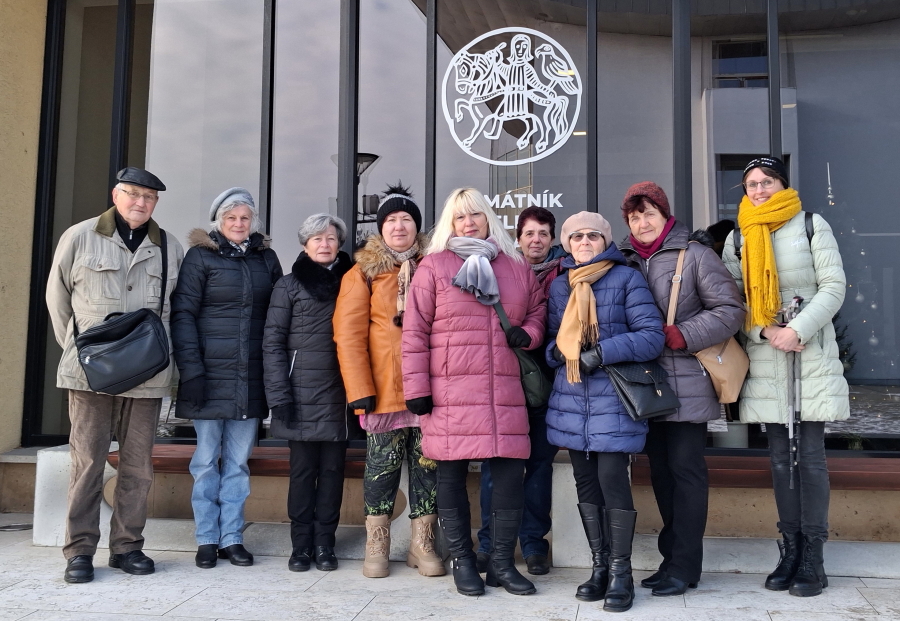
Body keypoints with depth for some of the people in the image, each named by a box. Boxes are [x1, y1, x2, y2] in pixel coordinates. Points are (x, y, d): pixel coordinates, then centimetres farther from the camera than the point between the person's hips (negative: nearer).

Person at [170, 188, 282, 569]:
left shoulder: (267, 259, 12)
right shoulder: (200, 256, 1)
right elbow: (182, 313, -4)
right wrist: (190, 369, -13)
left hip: (251, 379, 3)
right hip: (211, 376, -3)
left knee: (238, 462, 9)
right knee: (207, 460, 5)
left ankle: (232, 538, 17)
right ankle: (207, 540, 15)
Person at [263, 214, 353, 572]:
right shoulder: (289, 285, 5)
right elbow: (273, 342, 0)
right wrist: (279, 395, -8)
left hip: (338, 393, 2)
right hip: (301, 392, -2)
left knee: (332, 468, 5)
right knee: (303, 468, 2)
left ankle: (324, 543, 15)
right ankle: (301, 544, 13)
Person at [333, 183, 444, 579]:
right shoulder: (364, 273, 4)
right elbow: (348, 333, -3)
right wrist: (360, 390, -12)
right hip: (385, 389, -2)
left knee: (429, 465, 6)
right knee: (383, 465, 4)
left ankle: (422, 544, 19)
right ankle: (376, 547, 18)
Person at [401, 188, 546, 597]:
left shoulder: (517, 268, 13)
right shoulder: (433, 266, 2)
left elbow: (538, 311, 23)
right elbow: (414, 331, -1)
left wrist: (528, 333, -1)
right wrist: (416, 388, -7)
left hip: (505, 392, 3)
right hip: (450, 392, -3)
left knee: (510, 474, 2)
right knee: (452, 475, 5)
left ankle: (502, 562, 19)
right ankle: (462, 561, 21)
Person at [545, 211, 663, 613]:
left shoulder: (626, 278, -2)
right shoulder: (558, 285, 13)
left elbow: (653, 336, -8)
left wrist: (603, 352, -18)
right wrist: (559, 352, -5)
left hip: (613, 397, -5)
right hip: (570, 398, 5)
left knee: (612, 479, -8)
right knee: (586, 482, 9)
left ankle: (621, 573, 6)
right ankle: (599, 567, 20)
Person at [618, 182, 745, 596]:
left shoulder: (694, 253, -4)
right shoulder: (625, 259, 11)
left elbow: (730, 310, -8)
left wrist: (679, 336, -15)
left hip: (686, 383, -5)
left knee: (685, 470, -1)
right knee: (661, 470, 12)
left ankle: (684, 566, 7)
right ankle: (672, 557, 22)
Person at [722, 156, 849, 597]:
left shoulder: (812, 226, 2)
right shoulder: (737, 238, 9)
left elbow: (834, 286, -3)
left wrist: (798, 330, -15)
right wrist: (765, 332, -11)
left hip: (812, 356, -2)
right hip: (765, 361, 3)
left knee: (810, 454, -2)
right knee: (780, 457, 7)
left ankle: (813, 556, 6)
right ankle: (790, 549, 16)